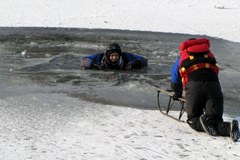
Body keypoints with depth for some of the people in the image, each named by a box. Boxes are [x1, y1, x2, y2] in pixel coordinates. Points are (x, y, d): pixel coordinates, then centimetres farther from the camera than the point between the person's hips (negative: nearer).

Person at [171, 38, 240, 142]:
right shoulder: (209, 53, 34)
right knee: (215, 119, -1)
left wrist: (177, 93, 53)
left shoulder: (182, 58, 29)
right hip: (213, 85, 1)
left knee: (193, 119, 13)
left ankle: (202, 123, -22)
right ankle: (229, 128, -34)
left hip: (193, 87, -1)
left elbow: (175, 81, 33)